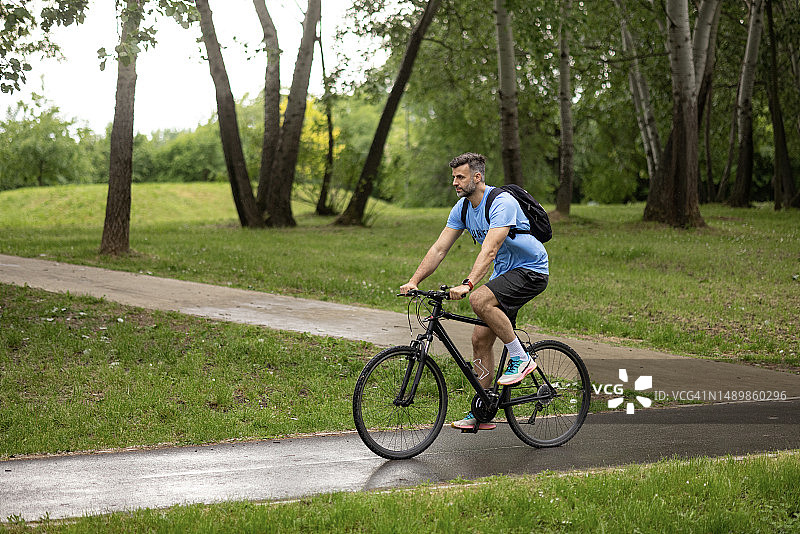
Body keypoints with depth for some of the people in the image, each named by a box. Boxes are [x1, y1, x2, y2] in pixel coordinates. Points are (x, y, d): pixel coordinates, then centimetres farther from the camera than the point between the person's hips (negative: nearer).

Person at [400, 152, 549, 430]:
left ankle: (520, 358, -16)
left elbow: (489, 250, -34)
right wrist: (414, 281, -11)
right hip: (505, 272, 9)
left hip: (531, 271, -8)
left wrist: (467, 284, -45)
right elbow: (439, 249, 0)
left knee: (479, 300, -32)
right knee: (480, 338, 1)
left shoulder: (502, 203, -23)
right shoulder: (463, 208, 2)